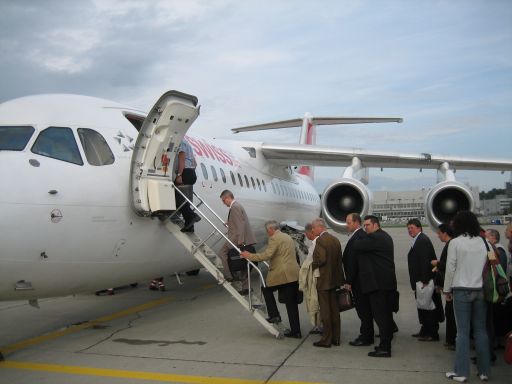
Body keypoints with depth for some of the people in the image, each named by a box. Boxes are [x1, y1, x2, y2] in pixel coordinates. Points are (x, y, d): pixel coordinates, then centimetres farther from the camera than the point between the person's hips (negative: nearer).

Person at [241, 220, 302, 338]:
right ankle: (296, 331, 12)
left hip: (282, 274, -8)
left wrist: (249, 256, -9)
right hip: (294, 275, 8)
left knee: (266, 289, 16)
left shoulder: (274, 238, -8)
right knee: (292, 304, 10)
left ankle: (274, 315, 11)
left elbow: (267, 255, -17)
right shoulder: (288, 237, 20)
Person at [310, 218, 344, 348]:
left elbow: (321, 259, -25)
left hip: (323, 280, -8)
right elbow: (339, 259, 11)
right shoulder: (335, 240, 8)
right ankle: (336, 338, 21)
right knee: (334, 310, 14)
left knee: (325, 311, 0)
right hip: (335, 278, 8)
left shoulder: (320, 240, -17)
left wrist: (311, 266, -9)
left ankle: (326, 340, 6)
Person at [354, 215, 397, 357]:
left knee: (380, 315, -6)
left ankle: (384, 348, -4)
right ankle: (386, 344, 23)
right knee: (386, 314, 14)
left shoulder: (374, 238, -15)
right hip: (389, 283, 10)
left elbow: (356, 246, -18)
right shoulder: (386, 237, 17)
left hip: (377, 283, -10)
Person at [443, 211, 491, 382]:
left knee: (463, 331, 0)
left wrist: (447, 289, 4)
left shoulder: (455, 242, -9)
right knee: (481, 330, 10)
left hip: (462, 290, -3)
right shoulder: (483, 242, 2)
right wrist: (485, 287, 16)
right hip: (480, 290, 4)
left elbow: (450, 268, -8)